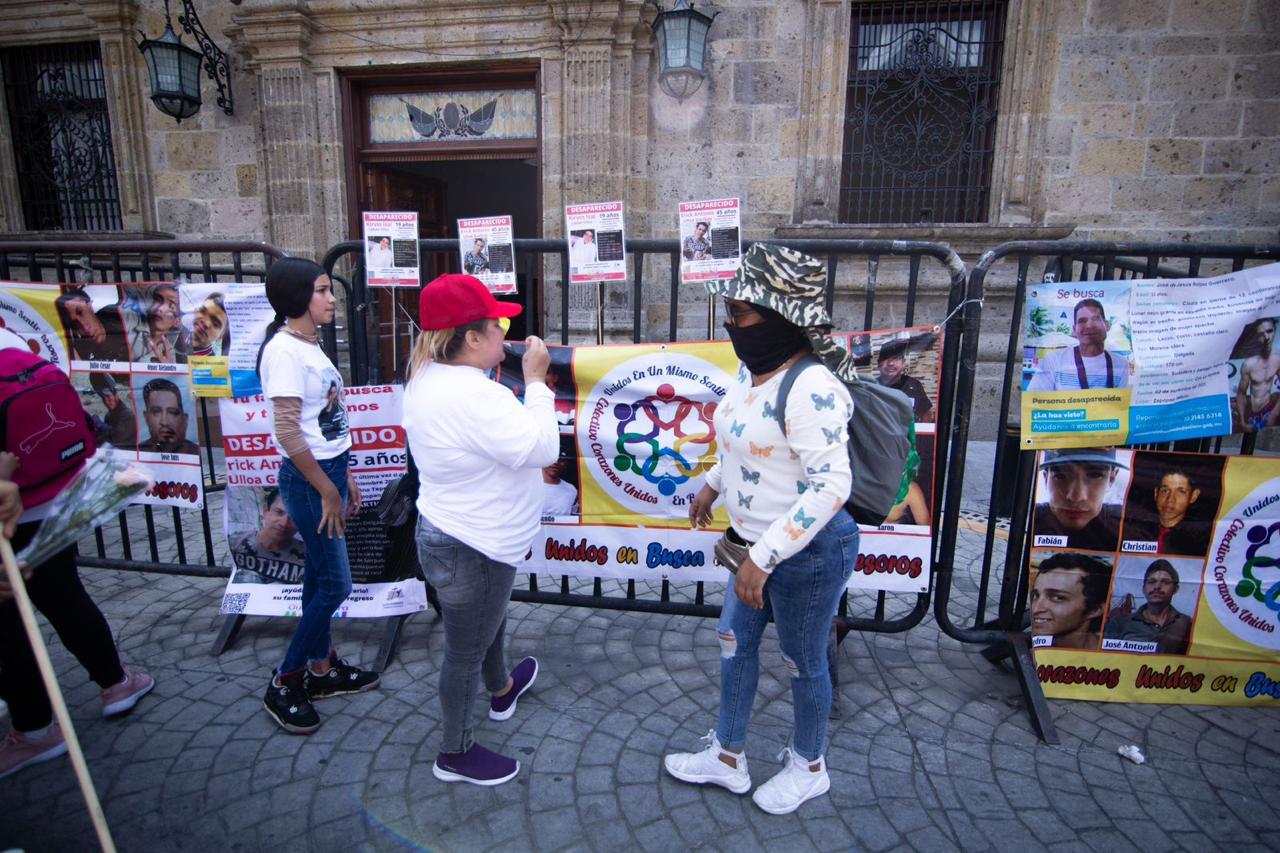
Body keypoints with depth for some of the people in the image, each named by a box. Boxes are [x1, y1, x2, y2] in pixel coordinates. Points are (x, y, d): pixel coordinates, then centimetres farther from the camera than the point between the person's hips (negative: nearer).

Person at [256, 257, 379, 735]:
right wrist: (327, 491, -15)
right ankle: (283, 686, 16)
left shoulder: (310, 345, 10)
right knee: (335, 584, -1)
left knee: (319, 577, 17)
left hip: (330, 470, 9)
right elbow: (288, 434, -20)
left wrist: (345, 477, 15)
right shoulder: (284, 350, -17)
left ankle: (322, 668, 32)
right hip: (309, 479, -9)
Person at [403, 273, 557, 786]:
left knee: (490, 623, 33)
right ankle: (455, 753, 34)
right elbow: (542, 449, -29)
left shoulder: (426, 379, 1)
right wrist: (535, 381, -20)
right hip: (472, 551, -10)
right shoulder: (473, 396, -31)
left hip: (443, 531, 10)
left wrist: (522, 385, 0)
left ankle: (502, 690, 60)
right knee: (466, 650, 11)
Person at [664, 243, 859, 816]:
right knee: (735, 643, 20)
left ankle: (809, 768, 42)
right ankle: (727, 758, 42)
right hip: (755, 542, 9)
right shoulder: (752, 371, 0)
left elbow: (831, 484, -31)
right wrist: (712, 484, 22)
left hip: (809, 552, -9)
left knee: (803, 663, 14)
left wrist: (763, 557, -30)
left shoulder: (810, 388, -28)